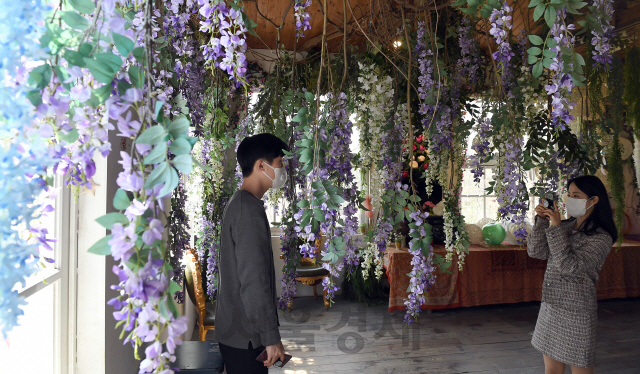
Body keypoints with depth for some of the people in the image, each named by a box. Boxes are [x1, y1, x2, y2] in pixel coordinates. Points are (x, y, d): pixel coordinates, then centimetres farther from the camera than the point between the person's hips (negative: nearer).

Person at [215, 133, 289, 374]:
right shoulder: (249, 211, -21)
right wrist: (271, 336, -20)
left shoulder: (238, 203, 10)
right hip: (245, 334, -9)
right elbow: (253, 281, -24)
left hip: (234, 328, 9)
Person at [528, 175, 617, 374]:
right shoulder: (566, 226, 6)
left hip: (575, 312, -6)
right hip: (550, 307, 6)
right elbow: (536, 252, 0)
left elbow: (569, 266, -24)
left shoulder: (600, 238, -13)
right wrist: (542, 221, -10)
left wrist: (556, 229, -24)